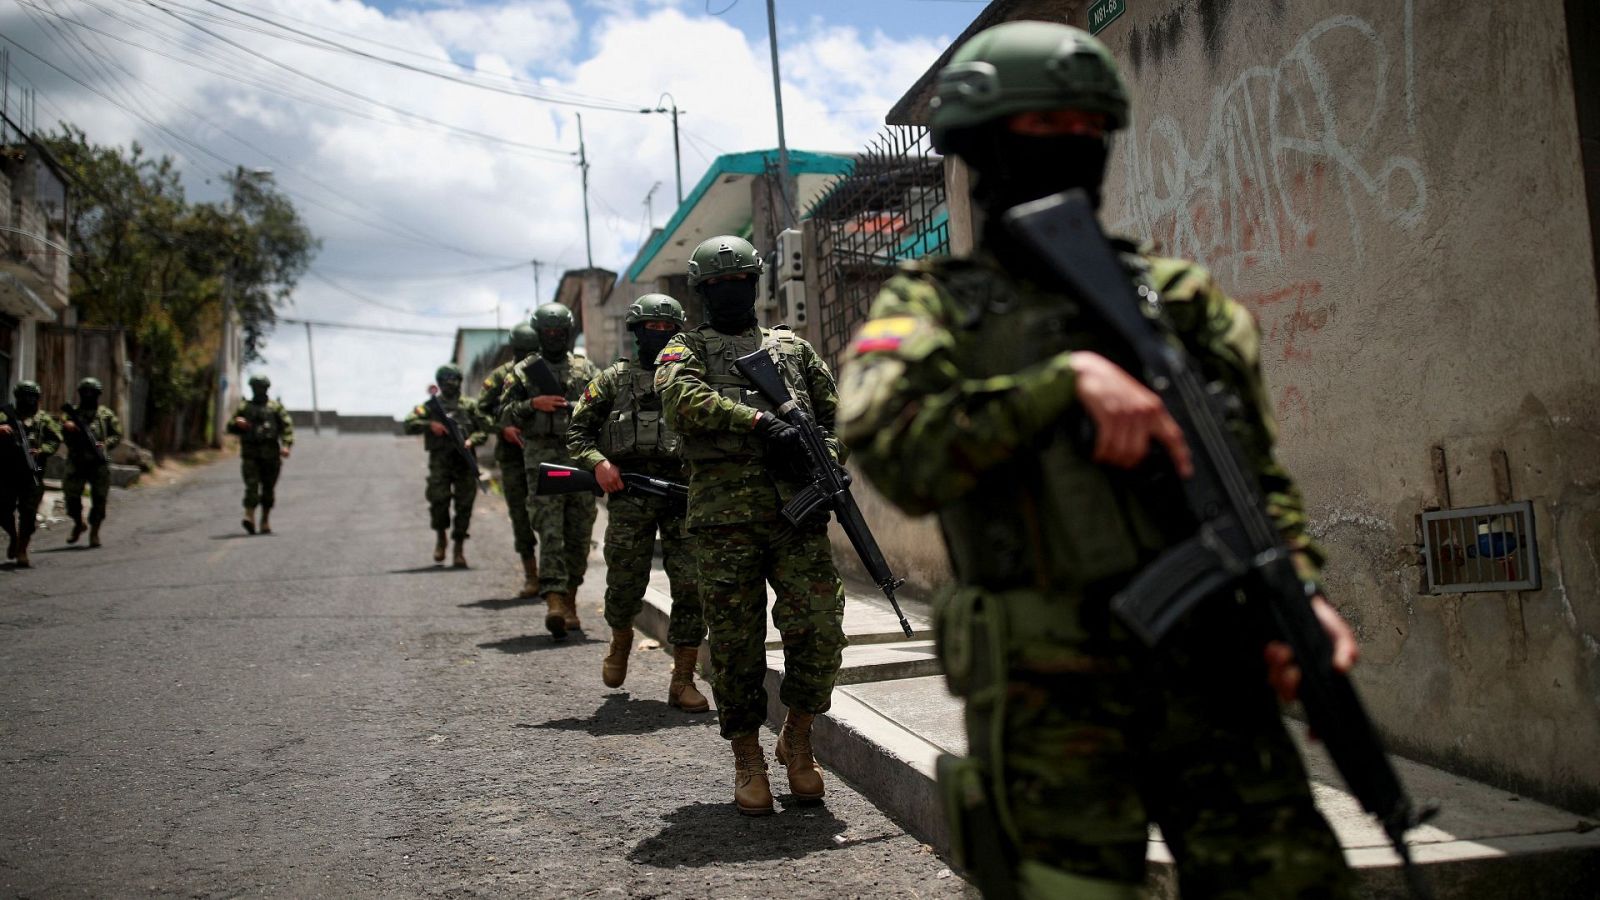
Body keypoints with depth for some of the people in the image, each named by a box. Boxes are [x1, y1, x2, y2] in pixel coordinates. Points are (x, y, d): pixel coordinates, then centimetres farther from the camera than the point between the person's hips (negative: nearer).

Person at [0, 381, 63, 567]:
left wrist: (41, 451, -12)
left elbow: (55, 440, 5)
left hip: (32, 473, 0)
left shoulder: (45, 419, 12)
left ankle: (22, 550, 3)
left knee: (28, 512, -5)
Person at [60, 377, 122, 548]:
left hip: (99, 463, -1)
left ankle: (94, 532, 12)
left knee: (99, 498, 0)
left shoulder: (106, 414, 10)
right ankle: (78, 523, 20)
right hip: (76, 461, 1)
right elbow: (61, 430, 3)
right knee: (71, 494, -5)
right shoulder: (72, 413, 12)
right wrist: (67, 428, -20)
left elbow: (117, 435, 9)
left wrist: (105, 444, -9)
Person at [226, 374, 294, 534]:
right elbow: (230, 428, 16)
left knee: (268, 488, 4)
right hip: (250, 453, 0)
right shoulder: (243, 407, 14)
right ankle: (249, 516, -23)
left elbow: (287, 426, 0)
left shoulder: (276, 407, 9)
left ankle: (266, 521, 13)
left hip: (270, 453, 0)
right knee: (252, 484, -14)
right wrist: (238, 424, -8)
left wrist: (286, 445, -15)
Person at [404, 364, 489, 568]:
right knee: (438, 499, -14)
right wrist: (430, 425, -13)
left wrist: (471, 441, -11)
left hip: (465, 461, 1)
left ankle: (459, 549, 7)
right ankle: (440, 537, 11)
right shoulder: (431, 406, 13)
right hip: (440, 461, -1)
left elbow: (484, 430, 9)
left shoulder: (470, 405, 15)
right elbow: (409, 425, 3)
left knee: (464, 505, -2)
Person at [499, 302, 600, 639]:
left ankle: (570, 599, 17)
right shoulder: (524, 371, 8)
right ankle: (554, 602, -18)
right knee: (550, 531, -12)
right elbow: (505, 414, 5)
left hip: (581, 457, 3)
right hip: (542, 459, -2)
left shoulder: (586, 369, 13)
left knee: (579, 533, 5)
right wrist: (533, 404, -11)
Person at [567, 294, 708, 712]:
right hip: (628, 495, -1)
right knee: (625, 585, 4)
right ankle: (620, 640, 38)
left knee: (692, 586, -7)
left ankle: (682, 681, 3)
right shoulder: (614, 379, 9)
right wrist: (597, 462, -8)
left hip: (683, 493, 1)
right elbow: (577, 430, 10)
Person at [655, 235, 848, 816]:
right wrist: (761, 421, -18)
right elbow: (680, 397, -9)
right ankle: (747, 761, 18)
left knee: (820, 632, -7)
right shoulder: (685, 350, 14)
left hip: (797, 513, 2)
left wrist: (824, 457, 0)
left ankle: (798, 737, 17)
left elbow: (838, 414, 22)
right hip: (724, 520, -2)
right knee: (736, 643, 2)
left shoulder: (793, 347, 22)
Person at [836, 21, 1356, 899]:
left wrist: (1297, 589, -4)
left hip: (1210, 671, 3)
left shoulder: (1182, 296, 14)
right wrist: (1068, 378, -21)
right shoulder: (936, 303, 4)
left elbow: (1259, 472, 14)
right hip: (1048, 692, -3)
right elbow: (890, 442, -16)